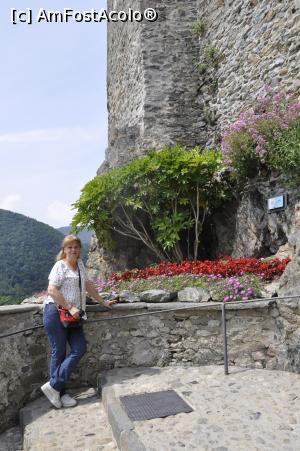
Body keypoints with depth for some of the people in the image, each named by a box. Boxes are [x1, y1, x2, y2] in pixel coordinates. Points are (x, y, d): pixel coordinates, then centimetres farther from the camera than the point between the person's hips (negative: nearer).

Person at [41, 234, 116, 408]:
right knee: (59, 352, -3)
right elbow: (52, 290, -16)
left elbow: (88, 284, 22)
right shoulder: (60, 266, -7)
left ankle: (55, 387, 5)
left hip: (72, 315, 7)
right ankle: (55, 387, 9)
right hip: (56, 312, -7)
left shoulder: (80, 264, 15)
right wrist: (70, 308, -17)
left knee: (80, 349, -2)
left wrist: (103, 301, 22)